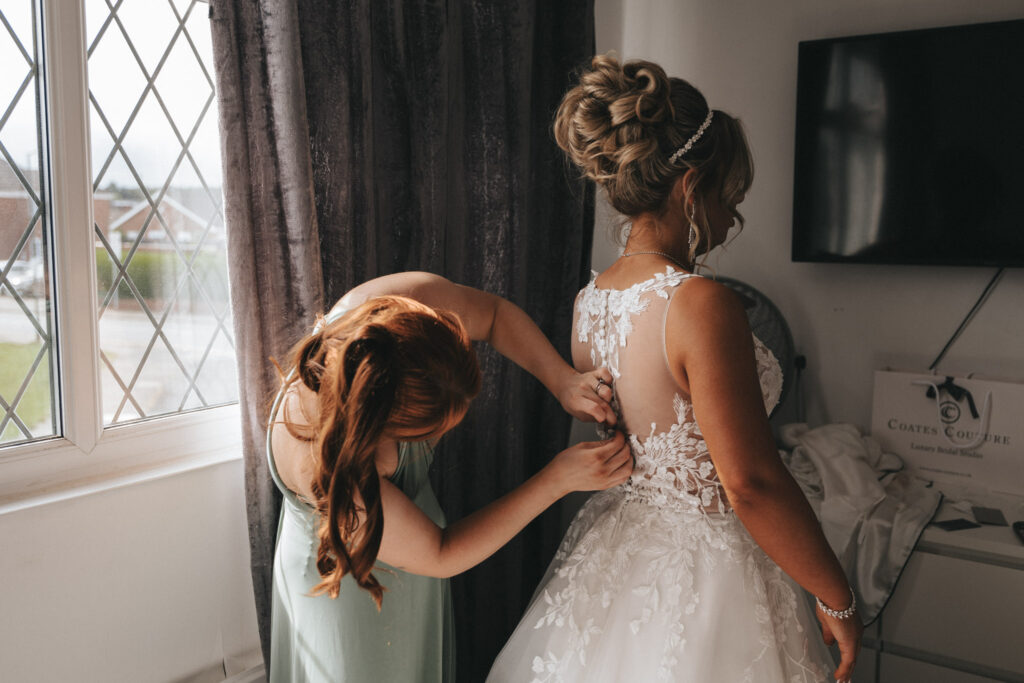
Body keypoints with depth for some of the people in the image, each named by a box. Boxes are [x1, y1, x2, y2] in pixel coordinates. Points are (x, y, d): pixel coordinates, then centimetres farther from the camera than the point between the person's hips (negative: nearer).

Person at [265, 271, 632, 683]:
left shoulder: (409, 302, -33)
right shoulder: (323, 465, -43)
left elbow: (494, 314, -8)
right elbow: (440, 556, -26)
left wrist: (564, 382, -22)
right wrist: (559, 479, -27)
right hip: (346, 583, -6)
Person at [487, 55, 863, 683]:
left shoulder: (590, 297, -2)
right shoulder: (702, 304, -26)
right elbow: (752, 485, -25)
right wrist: (839, 601, -13)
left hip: (614, 551, 7)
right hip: (706, 566, -7)